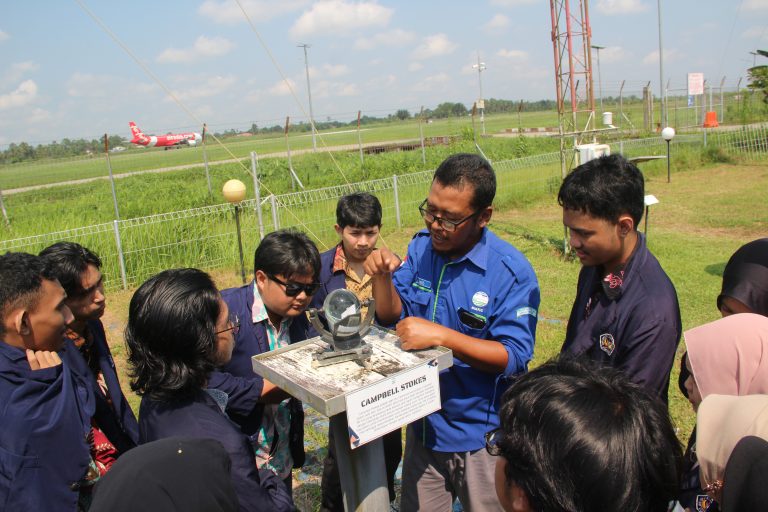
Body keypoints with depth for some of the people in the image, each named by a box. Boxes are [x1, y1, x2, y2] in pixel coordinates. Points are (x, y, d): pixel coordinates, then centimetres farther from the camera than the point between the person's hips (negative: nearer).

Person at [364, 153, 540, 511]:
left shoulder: (512, 272, -21)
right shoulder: (421, 246, -4)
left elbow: (514, 357, -23)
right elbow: (392, 316, 2)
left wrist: (440, 335, -33)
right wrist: (382, 278, -19)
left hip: (483, 437, -5)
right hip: (424, 424, 5)